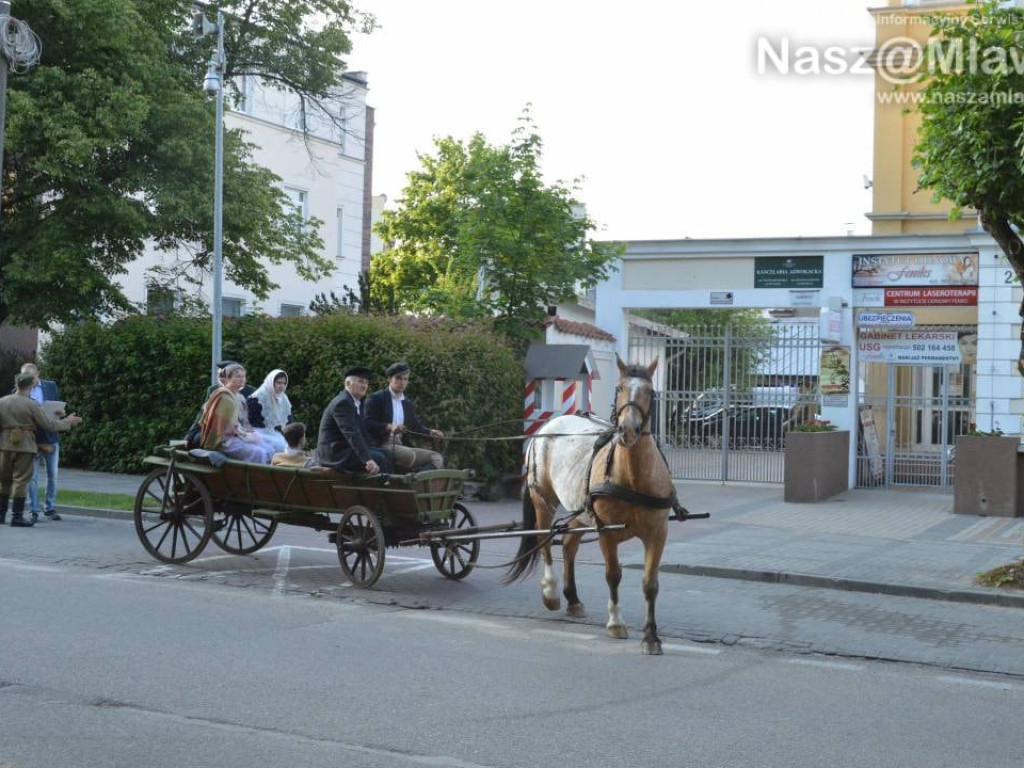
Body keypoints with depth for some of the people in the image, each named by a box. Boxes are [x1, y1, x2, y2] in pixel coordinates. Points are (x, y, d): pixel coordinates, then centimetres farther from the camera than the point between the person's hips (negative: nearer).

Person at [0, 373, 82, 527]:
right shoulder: (32, 405, -10)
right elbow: (50, 425, -7)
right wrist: (68, 421, 6)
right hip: (24, 446, -4)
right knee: (21, 481, 0)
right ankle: (17, 517, -1)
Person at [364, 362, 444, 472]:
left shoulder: (408, 404, 22)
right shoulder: (375, 399, 1)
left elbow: (417, 425, 20)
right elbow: (367, 424, -9)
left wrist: (431, 432, -2)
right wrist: (389, 427, -25)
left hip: (401, 446, 7)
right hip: (381, 446, -7)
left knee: (436, 457, -10)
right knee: (410, 455, -35)